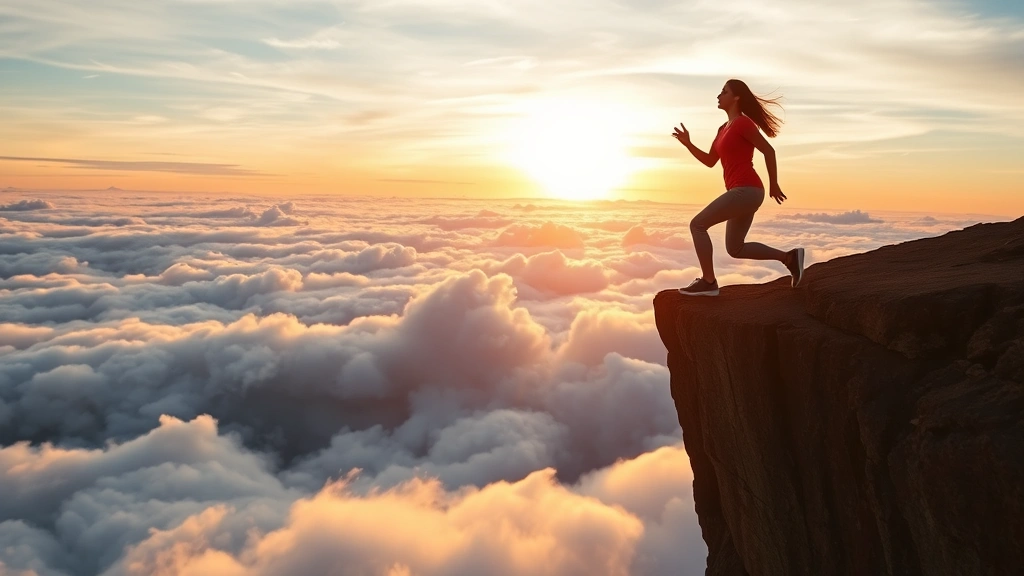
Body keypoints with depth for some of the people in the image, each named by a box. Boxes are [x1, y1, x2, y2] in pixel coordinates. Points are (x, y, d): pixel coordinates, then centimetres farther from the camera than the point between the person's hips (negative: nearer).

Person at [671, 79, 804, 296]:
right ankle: (788, 257, 16)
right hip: (743, 192, 10)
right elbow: (710, 161, 21)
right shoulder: (724, 129, 18)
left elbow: (768, 151, -11)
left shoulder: (742, 122, -10)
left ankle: (708, 282, -8)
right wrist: (687, 144, 10)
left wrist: (773, 185, -6)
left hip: (746, 190, -10)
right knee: (735, 249, 14)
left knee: (697, 224, -11)